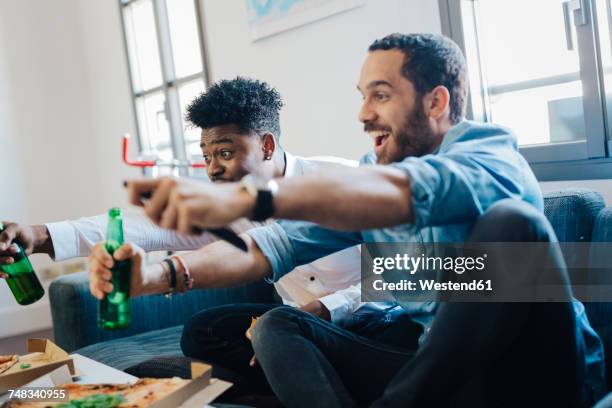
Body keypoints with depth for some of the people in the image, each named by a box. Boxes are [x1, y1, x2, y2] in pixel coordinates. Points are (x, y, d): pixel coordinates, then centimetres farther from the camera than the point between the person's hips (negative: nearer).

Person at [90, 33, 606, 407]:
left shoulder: (492, 158, -14)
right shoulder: (368, 179, 6)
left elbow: (407, 191, -37)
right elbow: (282, 244, -5)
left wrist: (246, 197, -50)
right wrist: (163, 274, -20)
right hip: (437, 364, 6)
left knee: (508, 223, -31)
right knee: (277, 326, -4)